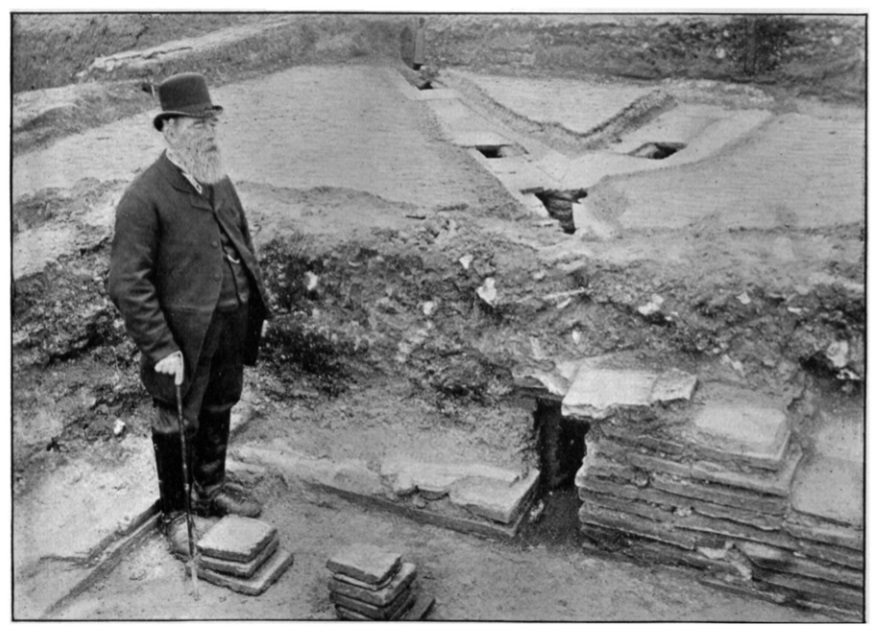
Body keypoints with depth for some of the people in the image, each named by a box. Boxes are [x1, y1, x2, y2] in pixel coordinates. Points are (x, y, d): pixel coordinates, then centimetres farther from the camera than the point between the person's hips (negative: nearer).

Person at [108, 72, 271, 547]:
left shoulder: (219, 182, 8)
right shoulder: (144, 199, -18)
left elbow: (243, 245, 20)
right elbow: (127, 284, -20)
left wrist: (257, 300, 11)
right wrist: (161, 348, -23)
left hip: (232, 328, 7)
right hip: (184, 336, -7)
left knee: (219, 410, 22)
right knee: (177, 424, 10)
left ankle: (211, 487, 45)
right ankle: (174, 512, 31)